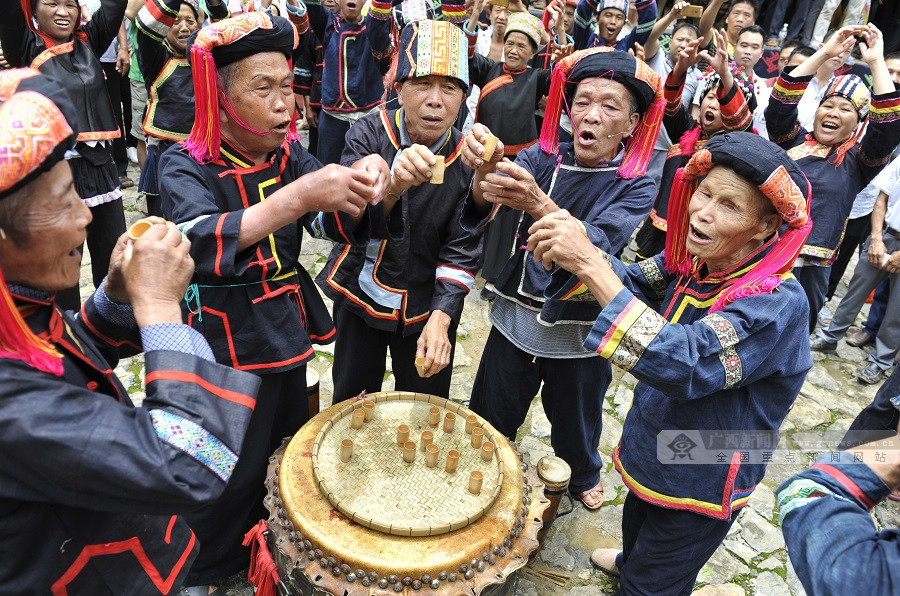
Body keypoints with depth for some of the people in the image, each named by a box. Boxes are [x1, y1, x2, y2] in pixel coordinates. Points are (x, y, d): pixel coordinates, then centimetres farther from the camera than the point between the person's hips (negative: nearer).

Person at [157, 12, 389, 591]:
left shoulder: (290, 154, 1)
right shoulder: (186, 165, -15)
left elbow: (336, 222, -9)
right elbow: (200, 244, -34)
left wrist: (363, 183, -32)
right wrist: (297, 196, -45)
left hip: (287, 331, 5)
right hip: (223, 343, -5)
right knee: (231, 476, 6)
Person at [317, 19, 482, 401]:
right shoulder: (369, 133, -12)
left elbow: (463, 251, -12)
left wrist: (440, 319, -25)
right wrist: (392, 186, -44)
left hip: (427, 305, 0)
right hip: (361, 294, 0)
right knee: (351, 406, 19)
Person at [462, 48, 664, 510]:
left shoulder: (636, 186, -10)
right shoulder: (543, 157, -5)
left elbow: (596, 245, -29)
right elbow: (481, 212, -19)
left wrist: (538, 204, -47)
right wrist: (484, 174, -43)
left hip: (579, 331, -1)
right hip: (516, 313, 2)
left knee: (574, 424, 19)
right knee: (488, 422, 12)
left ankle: (583, 476, 52)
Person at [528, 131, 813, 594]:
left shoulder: (778, 302, -31)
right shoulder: (691, 261, -11)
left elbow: (684, 364, -43)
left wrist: (590, 264, -46)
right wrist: (572, 247, -33)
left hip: (701, 486, -6)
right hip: (651, 456, 6)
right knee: (636, 532, 35)